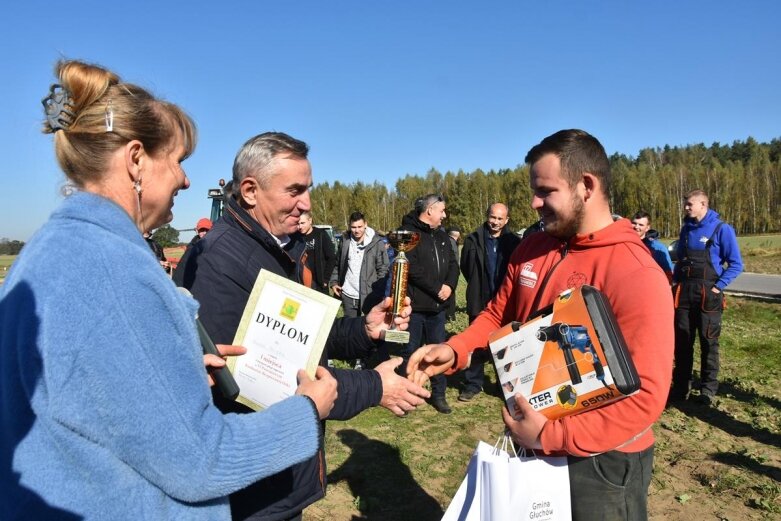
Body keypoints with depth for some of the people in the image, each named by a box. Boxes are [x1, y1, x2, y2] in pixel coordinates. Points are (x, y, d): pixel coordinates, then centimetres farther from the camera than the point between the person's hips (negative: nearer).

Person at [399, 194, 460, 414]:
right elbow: (412, 268, -19)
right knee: (410, 351, 5)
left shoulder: (442, 235, 14)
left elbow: (453, 264, 11)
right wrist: (437, 288, -17)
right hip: (414, 304, -6)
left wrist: (449, 285, -9)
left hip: (437, 304, 6)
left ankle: (438, 394, 24)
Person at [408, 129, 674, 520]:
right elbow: (498, 314, 10)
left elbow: (645, 395, -24)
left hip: (600, 461, -6)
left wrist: (552, 435, -26)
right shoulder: (531, 249, -1)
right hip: (531, 441, 6)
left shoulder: (637, 275, -22)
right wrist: (454, 350, -8)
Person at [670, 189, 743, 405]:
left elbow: (736, 264, -6)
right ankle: (681, 385, 17)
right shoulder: (686, 228, 9)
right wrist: (675, 281, 6)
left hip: (708, 294, -4)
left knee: (708, 341, 5)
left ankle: (708, 388, 16)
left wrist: (719, 286, -13)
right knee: (682, 340, 7)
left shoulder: (721, 229, -6)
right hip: (684, 292, 5)